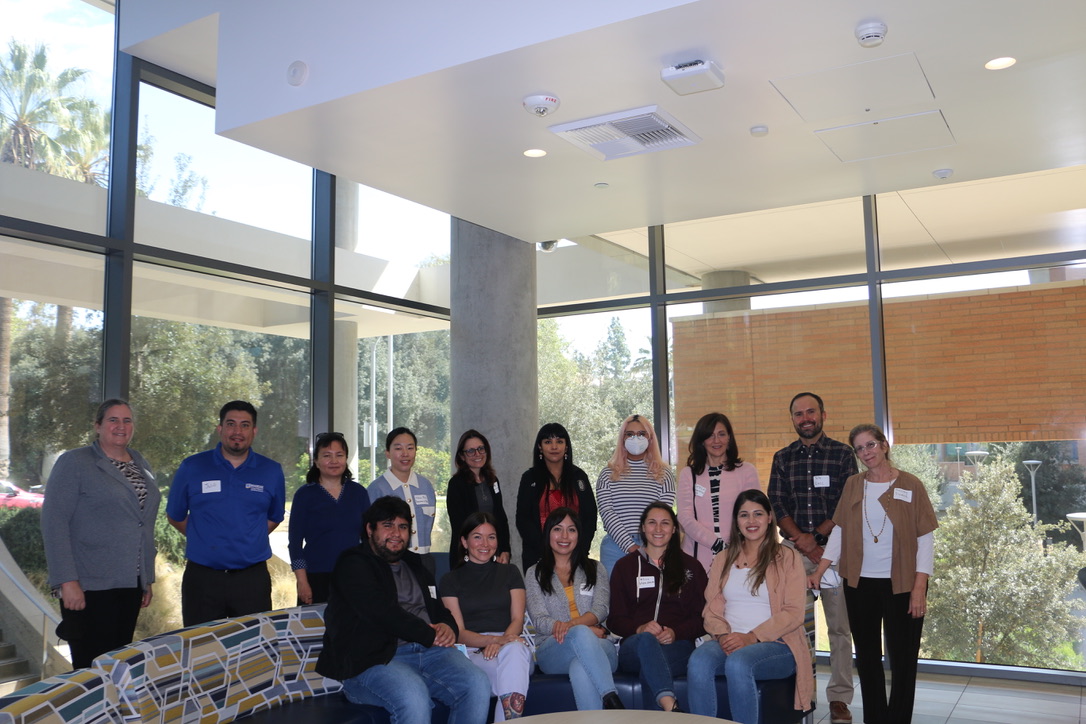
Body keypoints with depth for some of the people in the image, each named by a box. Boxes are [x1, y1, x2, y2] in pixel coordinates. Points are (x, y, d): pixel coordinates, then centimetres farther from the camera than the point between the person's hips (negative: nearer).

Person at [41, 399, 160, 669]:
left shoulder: (141, 465, 13)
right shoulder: (74, 463, -6)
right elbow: (53, 522, -12)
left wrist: (148, 579, 16)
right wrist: (67, 581, -19)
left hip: (130, 584, 6)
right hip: (90, 588, -6)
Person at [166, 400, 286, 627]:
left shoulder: (272, 472, 4)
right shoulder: (191, 467, 1)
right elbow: (175, 516, 13)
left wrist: (249, 541, 10)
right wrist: (204, 539, 13)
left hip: (253, 579, 1)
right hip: (201, 578, 0)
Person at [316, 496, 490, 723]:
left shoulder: (415, 566, 27)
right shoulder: (353, 565, 4)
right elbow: (383, 613, -11)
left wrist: (448, 627, 2)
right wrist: (430, 635, -8)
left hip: (429, 652, 6)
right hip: (373, 660, -6)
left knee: (477, 685, -21)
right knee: (413, 697, -36)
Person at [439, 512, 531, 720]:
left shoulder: (510, 572, 20)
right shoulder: (451, 580, 14)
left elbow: (518, 621, 9)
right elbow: (459, 632, 4)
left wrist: (501, 642, -15)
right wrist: (493, 639, -17)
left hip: (512, 647, 2)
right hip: (472, 652, -2)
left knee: (514, 650, -38)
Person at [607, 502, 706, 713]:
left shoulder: (691, 566, 19)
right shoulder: (625, 566, 18)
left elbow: (702, 617, 10)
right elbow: (615, 620, 11)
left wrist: (675, 633, -10)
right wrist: (640, 629, -12)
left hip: (678, 647, 1)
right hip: (634, 645, 0)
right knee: (646, 640, -41)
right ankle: (671, 707, -58)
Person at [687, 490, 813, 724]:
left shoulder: (788, 558, 6)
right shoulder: (723, 560, 19)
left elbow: (794, 613, -3)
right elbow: (712, 609, 13)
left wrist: (752, 637, -15)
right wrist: (723, 635, -10)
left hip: (776, 644, -3)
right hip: (729, 643, 3)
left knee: (738, 662, -36)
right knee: (698, 662, -31)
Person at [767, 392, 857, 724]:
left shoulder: (842, 454, 3)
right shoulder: (782, 458, 10)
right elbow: (776, 505, 4)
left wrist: (816, 535, -10)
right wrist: (802, 540, -9)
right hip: (793, 549, 2)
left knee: (839, 626, 0)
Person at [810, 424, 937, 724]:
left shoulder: (910, 485, -4)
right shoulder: (853, 485, 5)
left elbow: (925, 538, -5)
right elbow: (839, 531, 6)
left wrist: (919, 588, -11)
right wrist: (819, 571, -3)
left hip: (900, 585, -3)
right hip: (860, 584, 3)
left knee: (902, 658, 3)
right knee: (867, 657, 11)